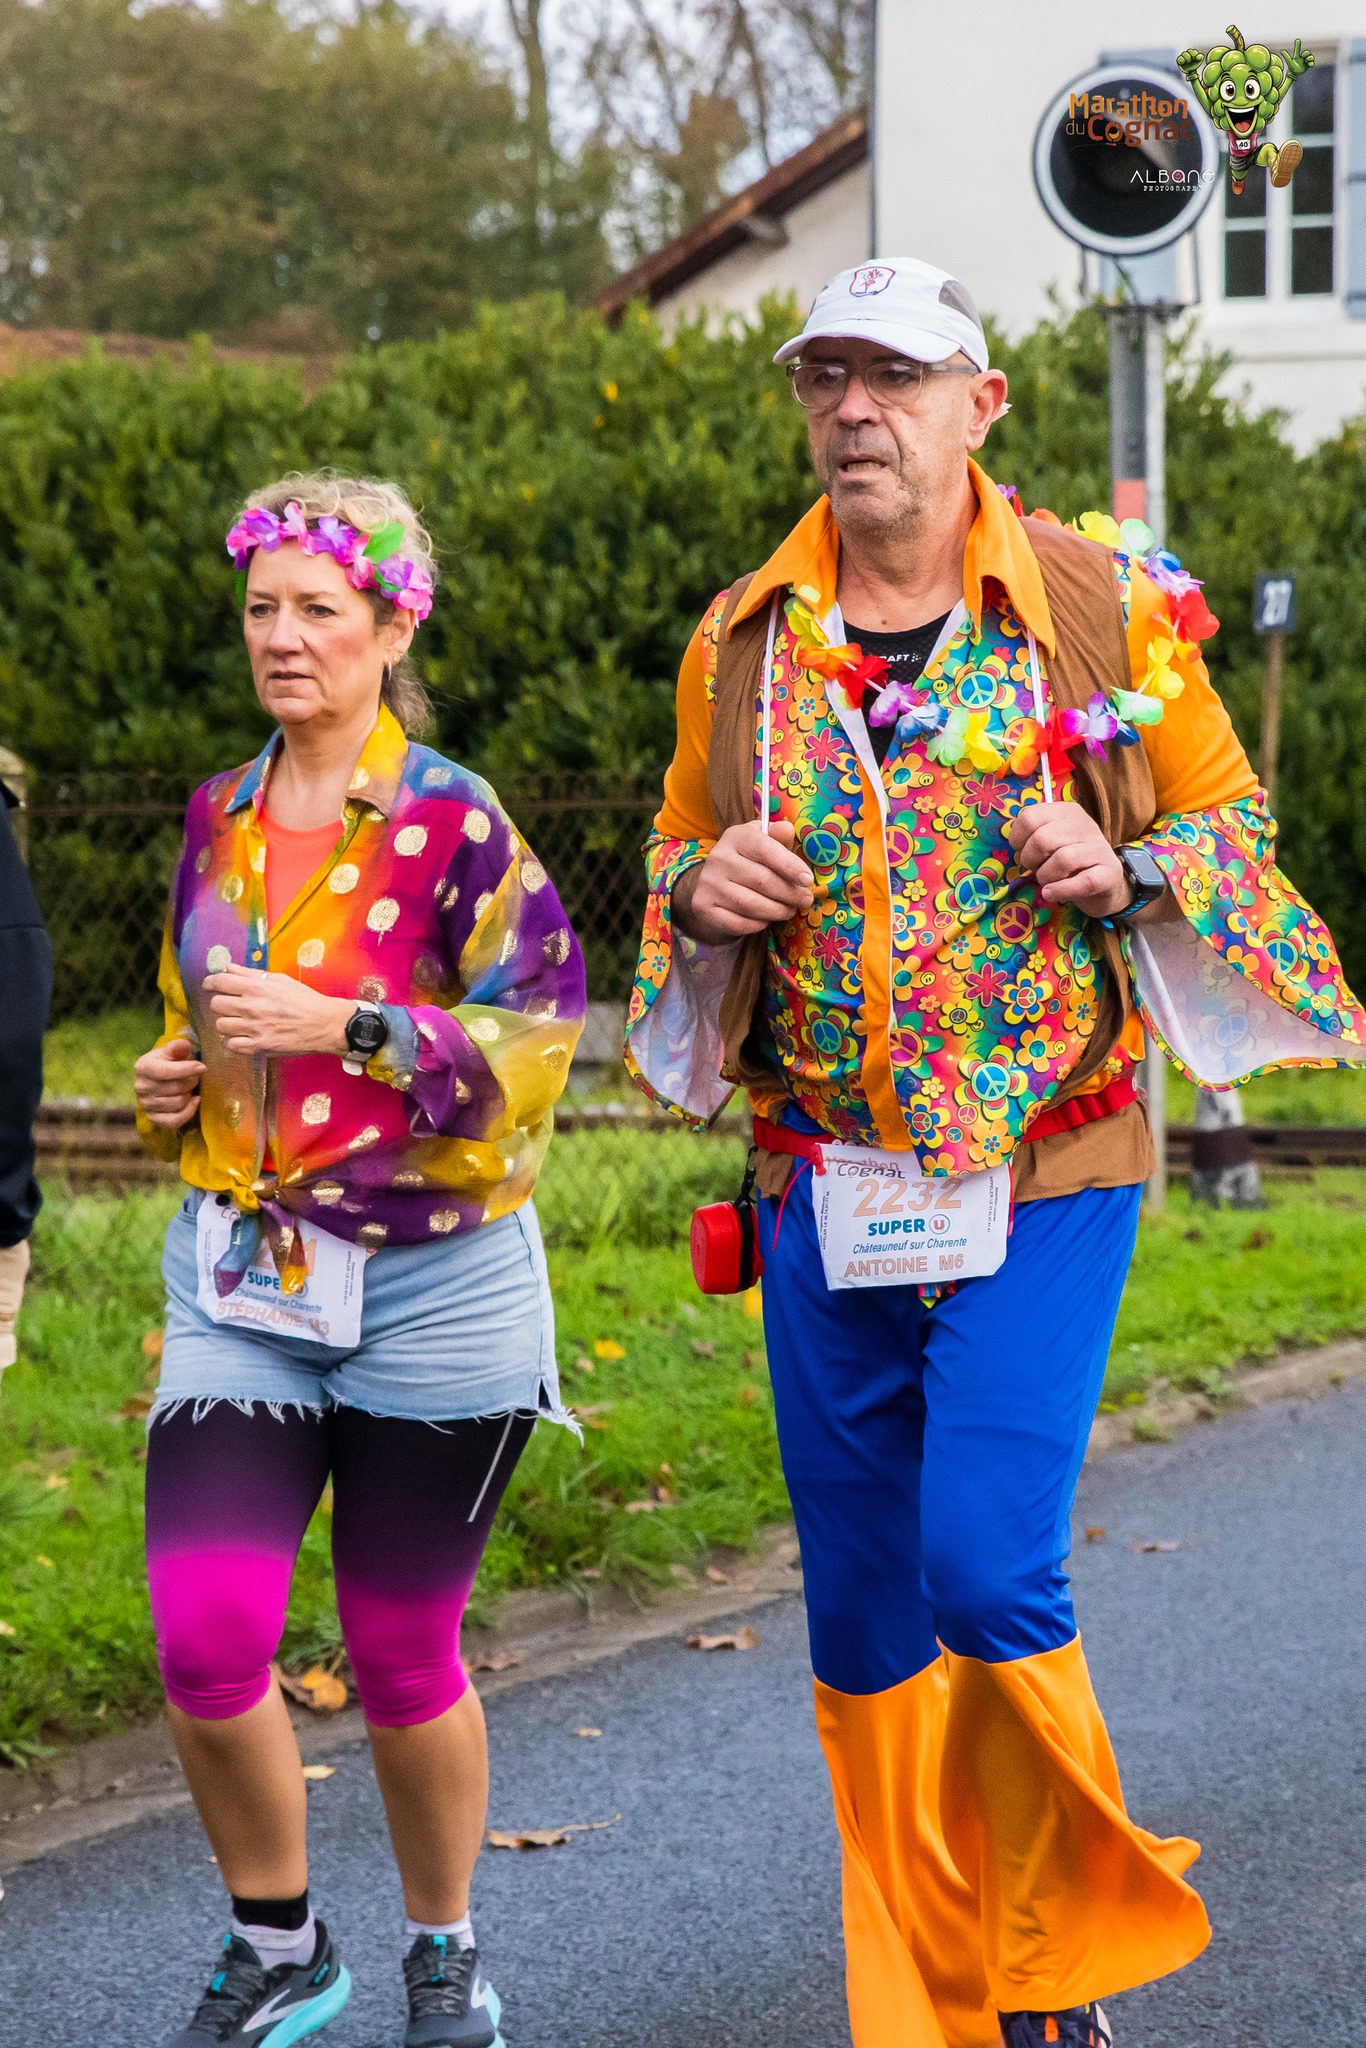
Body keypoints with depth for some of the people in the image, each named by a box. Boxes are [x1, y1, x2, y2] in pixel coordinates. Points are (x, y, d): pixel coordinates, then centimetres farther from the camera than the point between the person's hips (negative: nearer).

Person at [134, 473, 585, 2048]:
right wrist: (173, 1086, 4)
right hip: (242, 1282, 4)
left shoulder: (454, 826, -7)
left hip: (430, 1287, -4)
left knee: (400, 1647, 6)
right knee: (205, 1638, -9)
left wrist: (338, 1024, -20)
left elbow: (534, 1041, -13)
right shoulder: (220, 823, 10)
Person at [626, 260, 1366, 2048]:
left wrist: (1129, 872, -13)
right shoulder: (741, 643, 7)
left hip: (1045, 1173, -4)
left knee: (989, 1573, -15)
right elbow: (677, 854, 20)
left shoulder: (1105, 607, -1)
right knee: (860, 1614, 8)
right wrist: (704, 891, -4)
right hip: (824, 1184, 4)